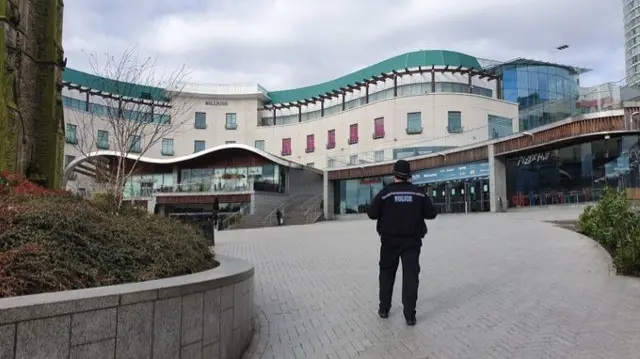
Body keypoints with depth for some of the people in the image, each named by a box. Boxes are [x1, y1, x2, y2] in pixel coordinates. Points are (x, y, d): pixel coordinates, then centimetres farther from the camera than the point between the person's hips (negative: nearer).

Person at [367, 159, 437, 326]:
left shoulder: (385, 192, -9)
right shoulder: (418, 192, -3)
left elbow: (372, 213, -8)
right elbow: (431, 213, 1)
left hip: (390, 240, 0)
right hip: (412, 241, 1)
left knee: (387, 273, 15)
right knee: (410, 275, 2)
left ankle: (384, 309, 24)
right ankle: (410, 315, 0)